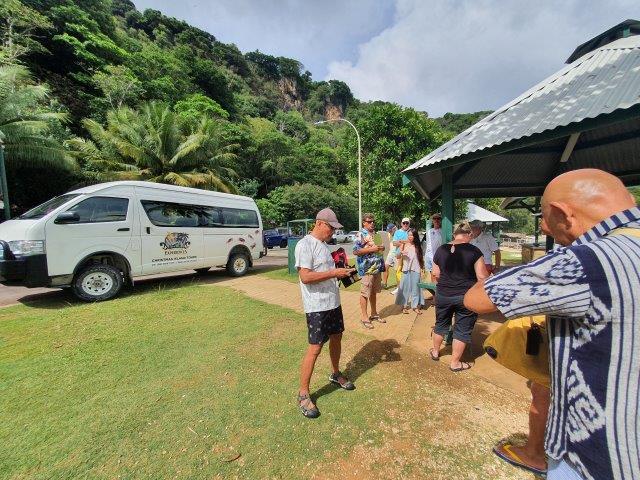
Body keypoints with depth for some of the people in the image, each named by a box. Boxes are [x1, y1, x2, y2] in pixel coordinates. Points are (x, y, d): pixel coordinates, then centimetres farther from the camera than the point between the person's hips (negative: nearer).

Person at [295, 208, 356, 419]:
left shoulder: (323, 244, 12)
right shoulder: (305, 245, -17)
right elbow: (305, 277, -25)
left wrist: (341, 273, 3)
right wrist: (334, 273, -24)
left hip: (333, 302, 9)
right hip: (317, 306, -9)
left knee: (336, 338, 21)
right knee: (315, 348, -3)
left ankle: (335, 374, 45)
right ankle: (303, 394, 14)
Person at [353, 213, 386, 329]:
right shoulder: (361, 235, -11)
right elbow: (355, 251, -17)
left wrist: (381, 248, 5)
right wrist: (371, 249, -22)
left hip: (377, 267, 8)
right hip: (367, 268, -8)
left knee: (374, 292, 17)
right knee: (365, 293, 1)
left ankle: (374, 313, 31)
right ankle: (364, 317, 12)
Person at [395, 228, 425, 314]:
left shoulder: (418, 246, 4)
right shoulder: (404, 245, -2)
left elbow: (421, 258, 11)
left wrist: (423, 267, 5)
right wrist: (401, 252, -24)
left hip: (416, 270, 2)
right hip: (406, 269, -2)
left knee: (415, 287, 8)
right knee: (405, 287, 3)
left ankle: (415, 306, 19)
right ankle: (404, 306, 13)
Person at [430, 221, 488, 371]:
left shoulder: (441, 249, -3)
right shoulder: (474, 251, -13)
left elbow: (436, 274, 3)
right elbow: (482, 277, -12)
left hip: (443, 295, 3)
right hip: (466, 297, -3)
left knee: (441, 324, 22)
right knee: (462, 330, 13)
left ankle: (435, 351, 40)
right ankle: (455, 363, 26)